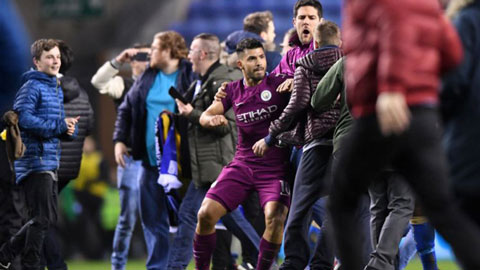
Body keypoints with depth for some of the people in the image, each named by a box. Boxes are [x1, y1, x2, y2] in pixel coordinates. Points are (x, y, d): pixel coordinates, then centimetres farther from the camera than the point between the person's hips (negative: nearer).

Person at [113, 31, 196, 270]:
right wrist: (120, 140, 7)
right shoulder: (147, 78, 12)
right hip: (151, 161, 7)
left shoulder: (191, 76, -7)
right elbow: (126, 109, 16)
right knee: (152, 218, 9)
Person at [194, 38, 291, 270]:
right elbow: (204, 117, 6)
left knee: (275, 217, -26)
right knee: (206, 214, -7)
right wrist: (212, 119, -18)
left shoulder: (278, 84, -4)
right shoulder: (234, 90, 8)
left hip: (274, 167, -3)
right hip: (242, 163, 4)